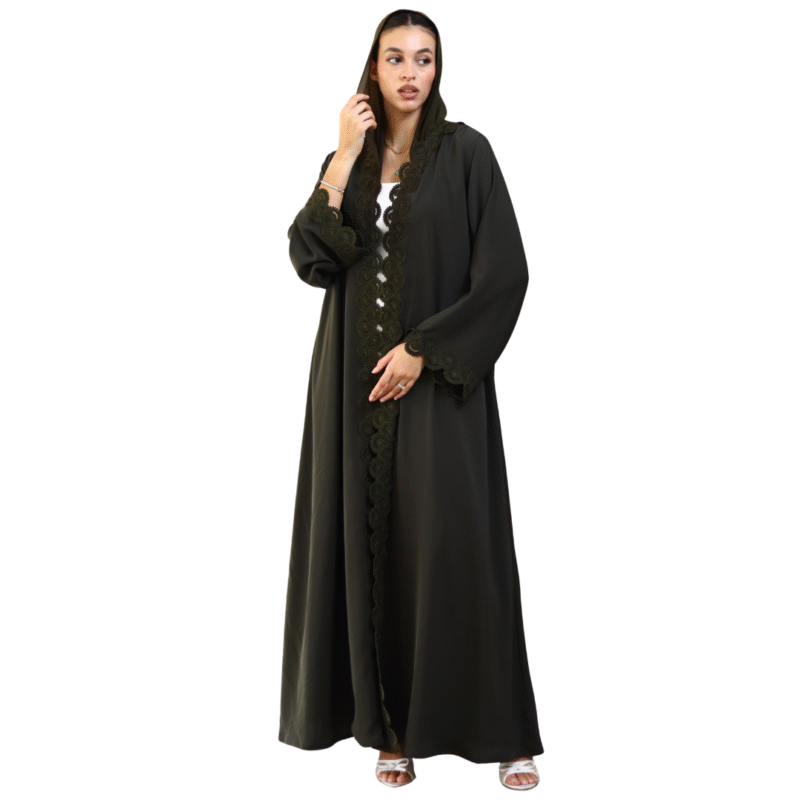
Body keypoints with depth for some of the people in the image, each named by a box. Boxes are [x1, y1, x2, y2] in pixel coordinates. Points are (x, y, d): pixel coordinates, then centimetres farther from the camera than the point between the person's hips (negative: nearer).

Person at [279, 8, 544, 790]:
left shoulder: (465, 152, -2)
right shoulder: (347, 160, 10)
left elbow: (505, 273, -8)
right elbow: (310, 261, -4)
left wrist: (423, 349, -13)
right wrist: (345, 159, -9)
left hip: (439, 381, -4)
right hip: (356, 380, 4)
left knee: (456, 542, -4)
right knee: (371, 540, 4)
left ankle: (501, 729, 7)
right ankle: (391, 723, 14)